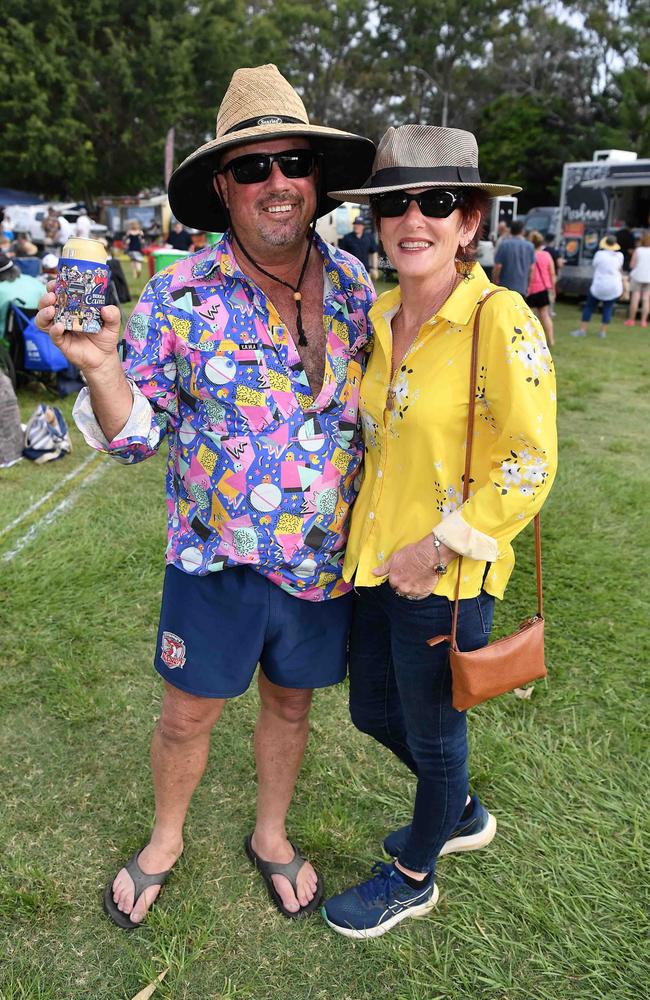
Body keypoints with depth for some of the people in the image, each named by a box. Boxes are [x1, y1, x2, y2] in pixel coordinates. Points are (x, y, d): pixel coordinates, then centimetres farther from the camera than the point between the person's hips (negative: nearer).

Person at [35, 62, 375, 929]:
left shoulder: (352, 282, -1)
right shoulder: (178, 295, -11)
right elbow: (136, 436, -9)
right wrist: (100, 366, -27)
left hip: (324, 556, 3)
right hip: (217, 558, -2)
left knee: (290, 702, 20)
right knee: (187, 716, 13)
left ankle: (271, 838, 47)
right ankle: (165, 840, 45)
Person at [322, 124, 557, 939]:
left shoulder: (501, 321, -18)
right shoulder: (381, 316, 5)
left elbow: (528, 467, -19)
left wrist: (436, 548, -17)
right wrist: (368, 536, 14)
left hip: (447, 580, -7)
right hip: (376, 562, 8)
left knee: (432, 734, 14)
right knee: (373, 710, 23)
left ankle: (413, 877, 44)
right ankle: (463, 815, 52)